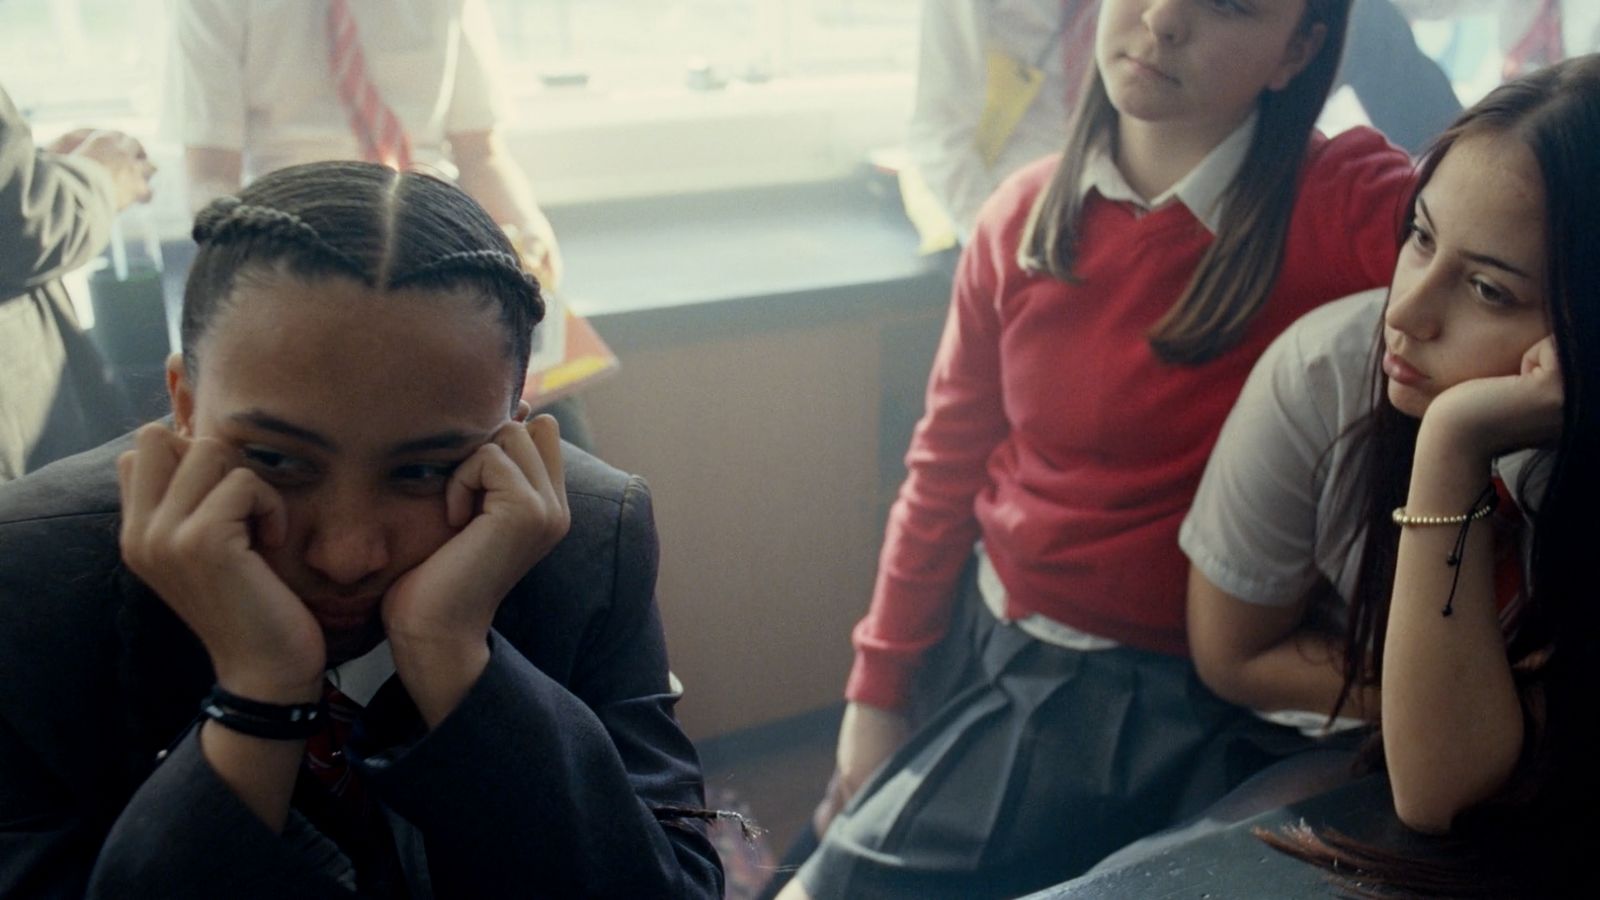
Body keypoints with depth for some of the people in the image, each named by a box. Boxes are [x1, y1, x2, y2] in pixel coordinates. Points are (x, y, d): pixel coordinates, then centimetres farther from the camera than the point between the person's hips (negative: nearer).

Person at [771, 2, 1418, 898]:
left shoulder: (1344, 210, -14)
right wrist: (878, 691, 8)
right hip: (981, 633, 5)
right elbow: (946, 468, 5)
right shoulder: (1024, 219, -2)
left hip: (1148, 690, -4)